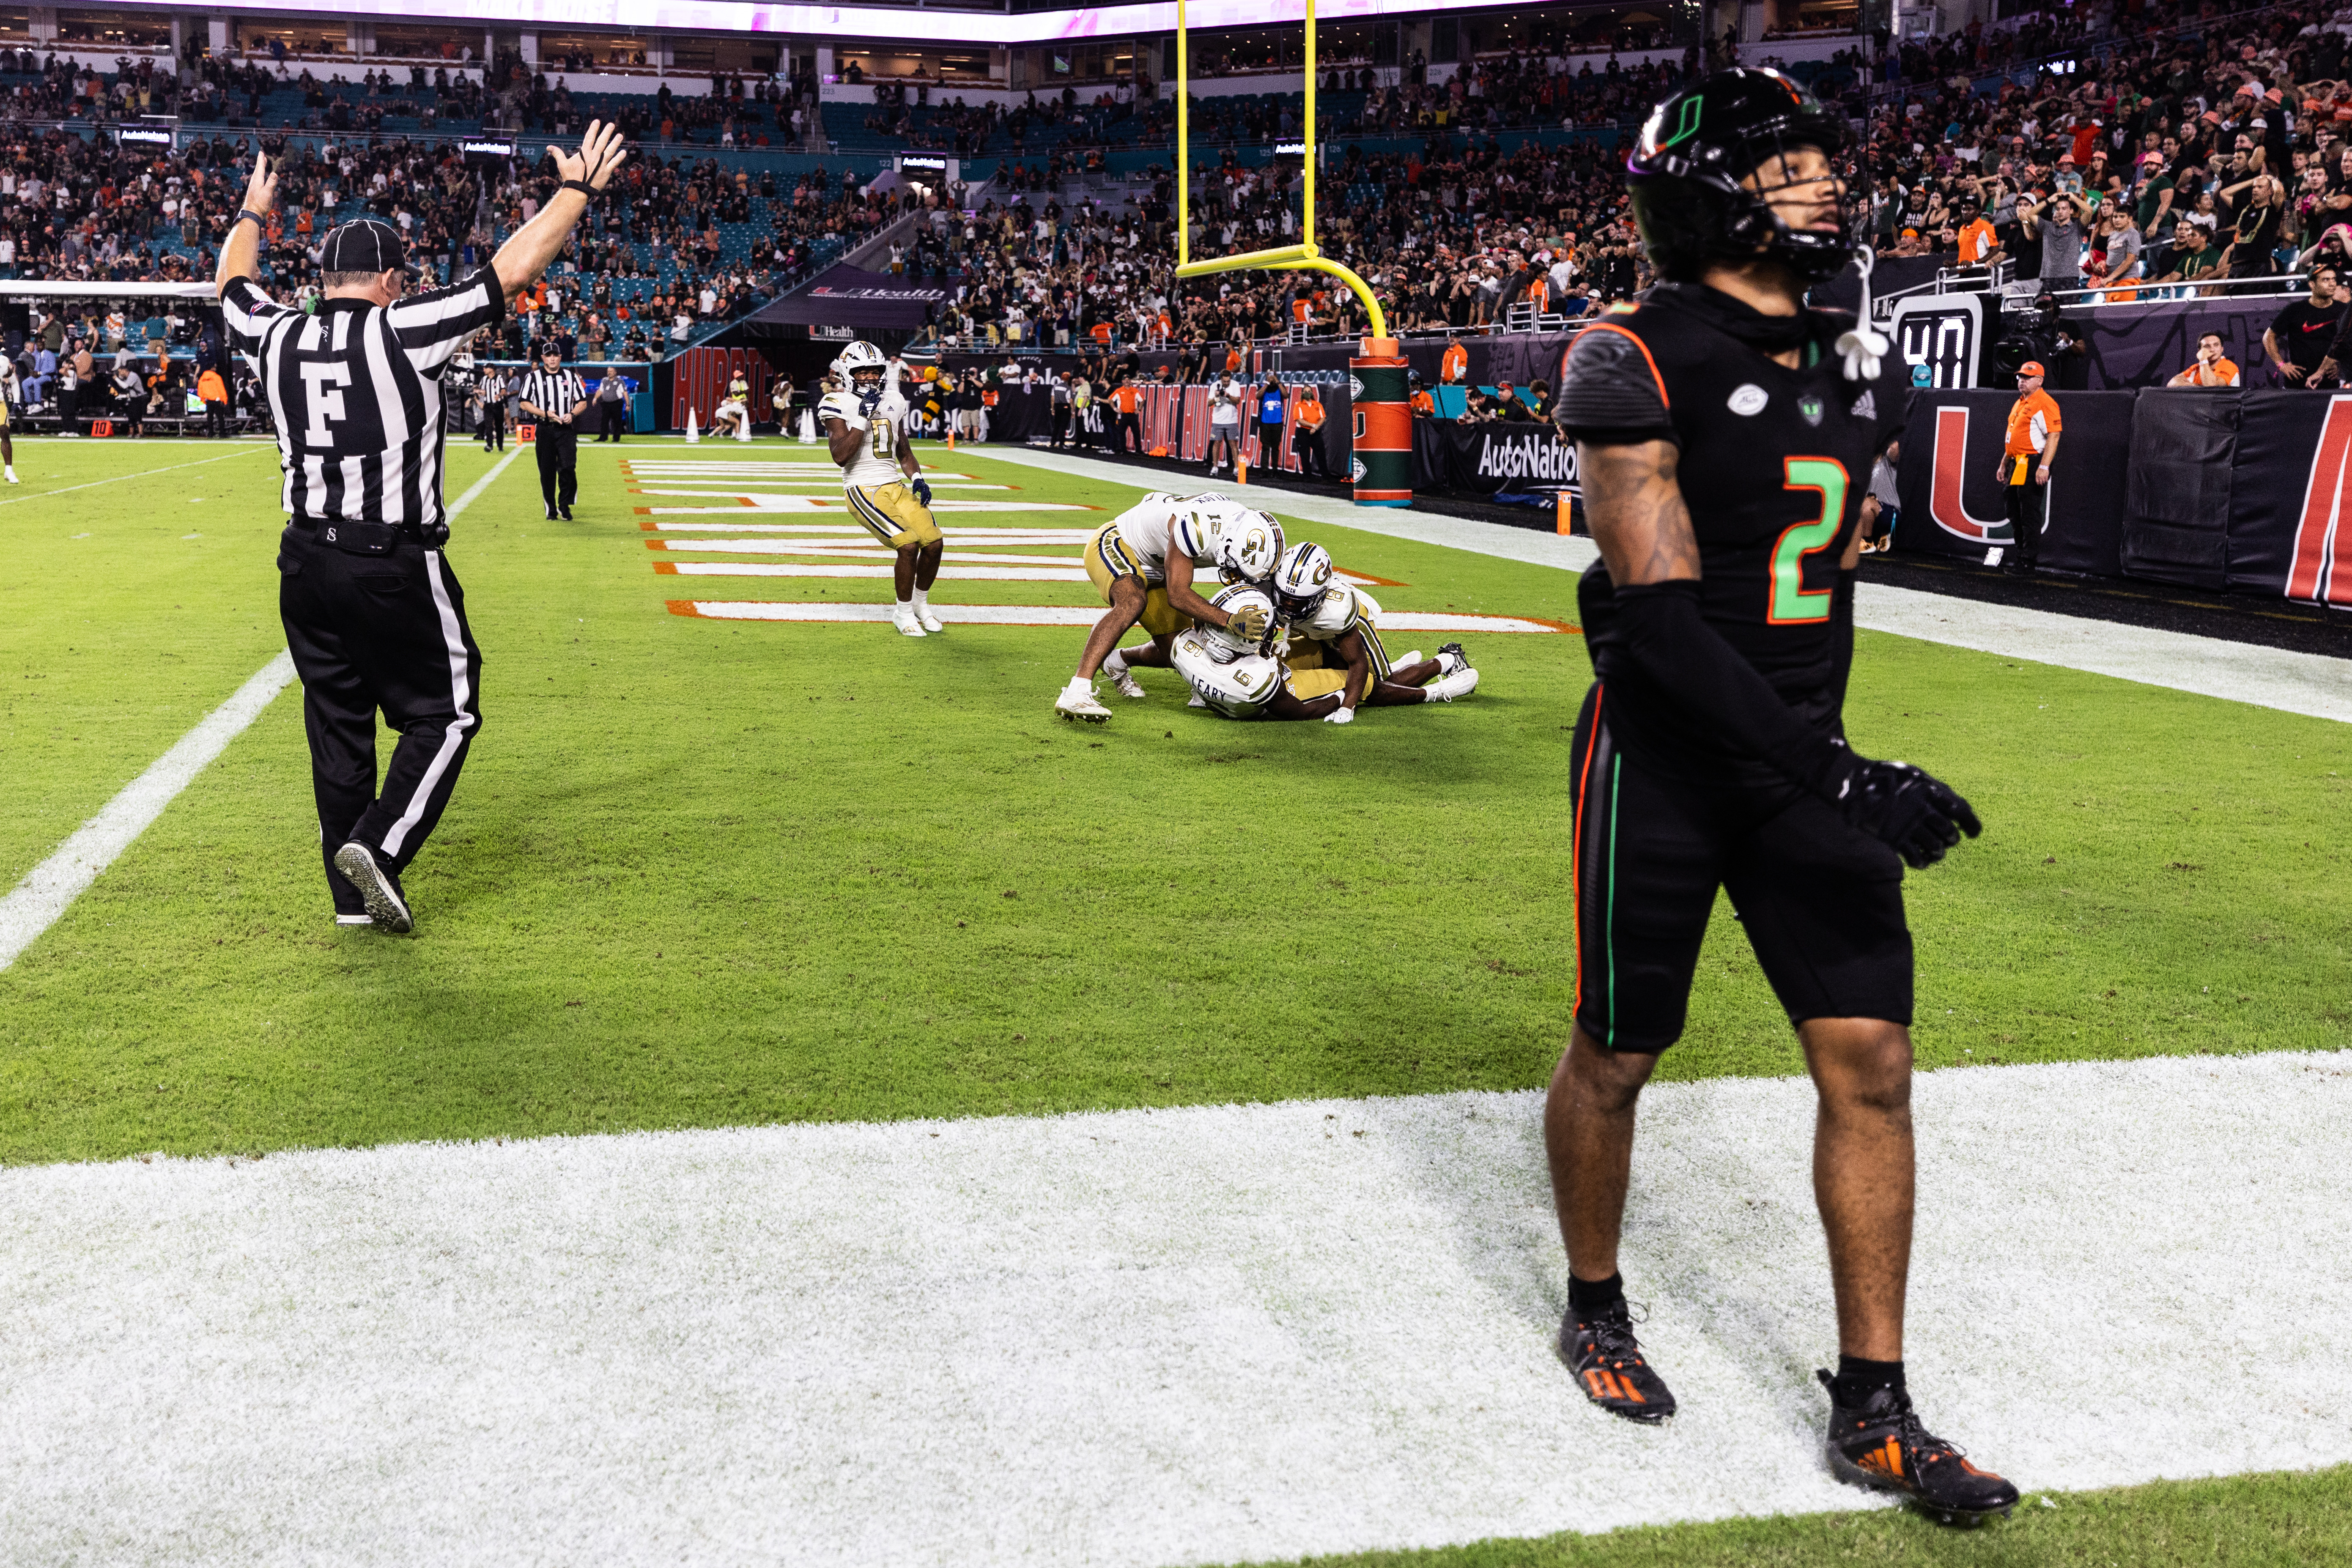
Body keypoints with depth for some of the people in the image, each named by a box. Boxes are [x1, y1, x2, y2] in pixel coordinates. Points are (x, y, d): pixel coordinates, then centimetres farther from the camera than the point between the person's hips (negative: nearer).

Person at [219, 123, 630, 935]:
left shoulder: (278, 337, 5)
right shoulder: (402, 330, -10)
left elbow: (232, 282, 28)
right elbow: (515, 266, -9)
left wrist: (253, 215, 46)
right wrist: (576, 189, 1)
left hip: (306, 562, 6)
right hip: (395, 567, -6)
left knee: (337, 723, 13)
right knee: (445, 714, 7)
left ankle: (354, 894, 18)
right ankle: (378, 846, -10)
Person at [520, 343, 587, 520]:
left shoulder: (571, 377, 11)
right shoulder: (533, 378, 4)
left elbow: (583, 402, 12)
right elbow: (525, 404, 0)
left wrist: (572, 414, -8)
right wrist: (545, 414, -13)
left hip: (566, 430, 1)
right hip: (544, 431, 0)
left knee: (568, 468, -11)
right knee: (547, 471, 2)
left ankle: (564, 506, 2)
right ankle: (551, 509, 13)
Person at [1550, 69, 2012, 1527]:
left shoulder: (1859, 365, 8)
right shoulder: (1638, 362, -15)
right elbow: (1662, 614, -23)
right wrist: (1835, 776, -28)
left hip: (1799, 761, 6)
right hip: (1662, 763, -6)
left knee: (1871, 1063, 2)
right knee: (1617, 1056, 9)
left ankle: (1874, 1410, 13)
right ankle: (1596, 1308, 35)